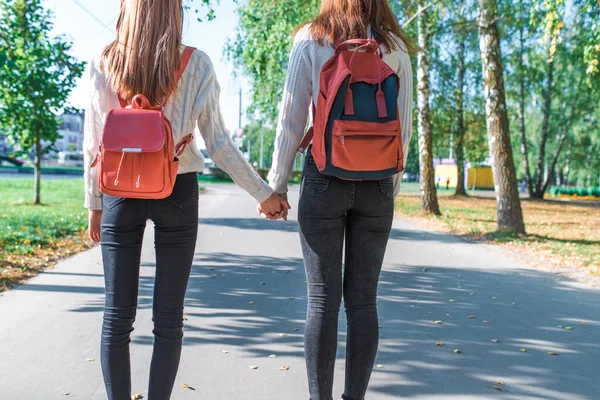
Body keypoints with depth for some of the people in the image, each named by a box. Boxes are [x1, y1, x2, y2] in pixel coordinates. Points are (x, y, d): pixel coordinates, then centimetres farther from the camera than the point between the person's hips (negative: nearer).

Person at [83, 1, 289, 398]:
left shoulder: (103, 63, 2)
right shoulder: (196, 65, -3)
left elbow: (94, 143, 2)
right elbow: (219, 144, -6)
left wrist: (95, 204, 12)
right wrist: (263, 193, 3)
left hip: (121, 191, 2)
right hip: (177, 191, -1)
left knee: (117, 316, 8)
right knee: (168, 318, 7)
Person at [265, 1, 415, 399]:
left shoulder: (311, 40, 2)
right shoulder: (396, 48, 8)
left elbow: (291, 119, -2)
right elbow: (405, 127, 6)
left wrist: (276, 186, 4)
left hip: (325, 175, -2)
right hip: (376, 182, 2)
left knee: (323, 299, 3)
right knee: (363, 299, 8)